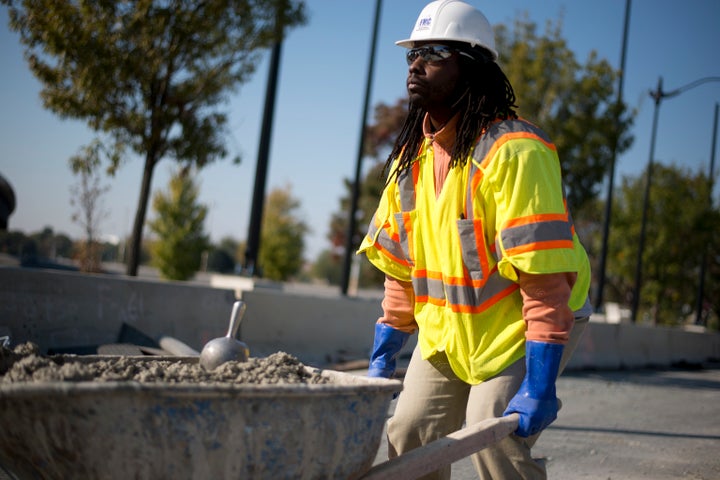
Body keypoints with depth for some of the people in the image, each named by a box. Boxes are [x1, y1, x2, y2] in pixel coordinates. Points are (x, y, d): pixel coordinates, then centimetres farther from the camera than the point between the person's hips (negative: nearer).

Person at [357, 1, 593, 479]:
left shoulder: (513, 152, -24)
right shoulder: (411, 155, 0)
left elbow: (546, 279, -27)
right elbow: (401, 264, 8)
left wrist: (540, 386, -29)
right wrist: (383, 357, 8)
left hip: (519, 331, -7)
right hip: (447, 330, 7)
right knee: (407, 436, 2)